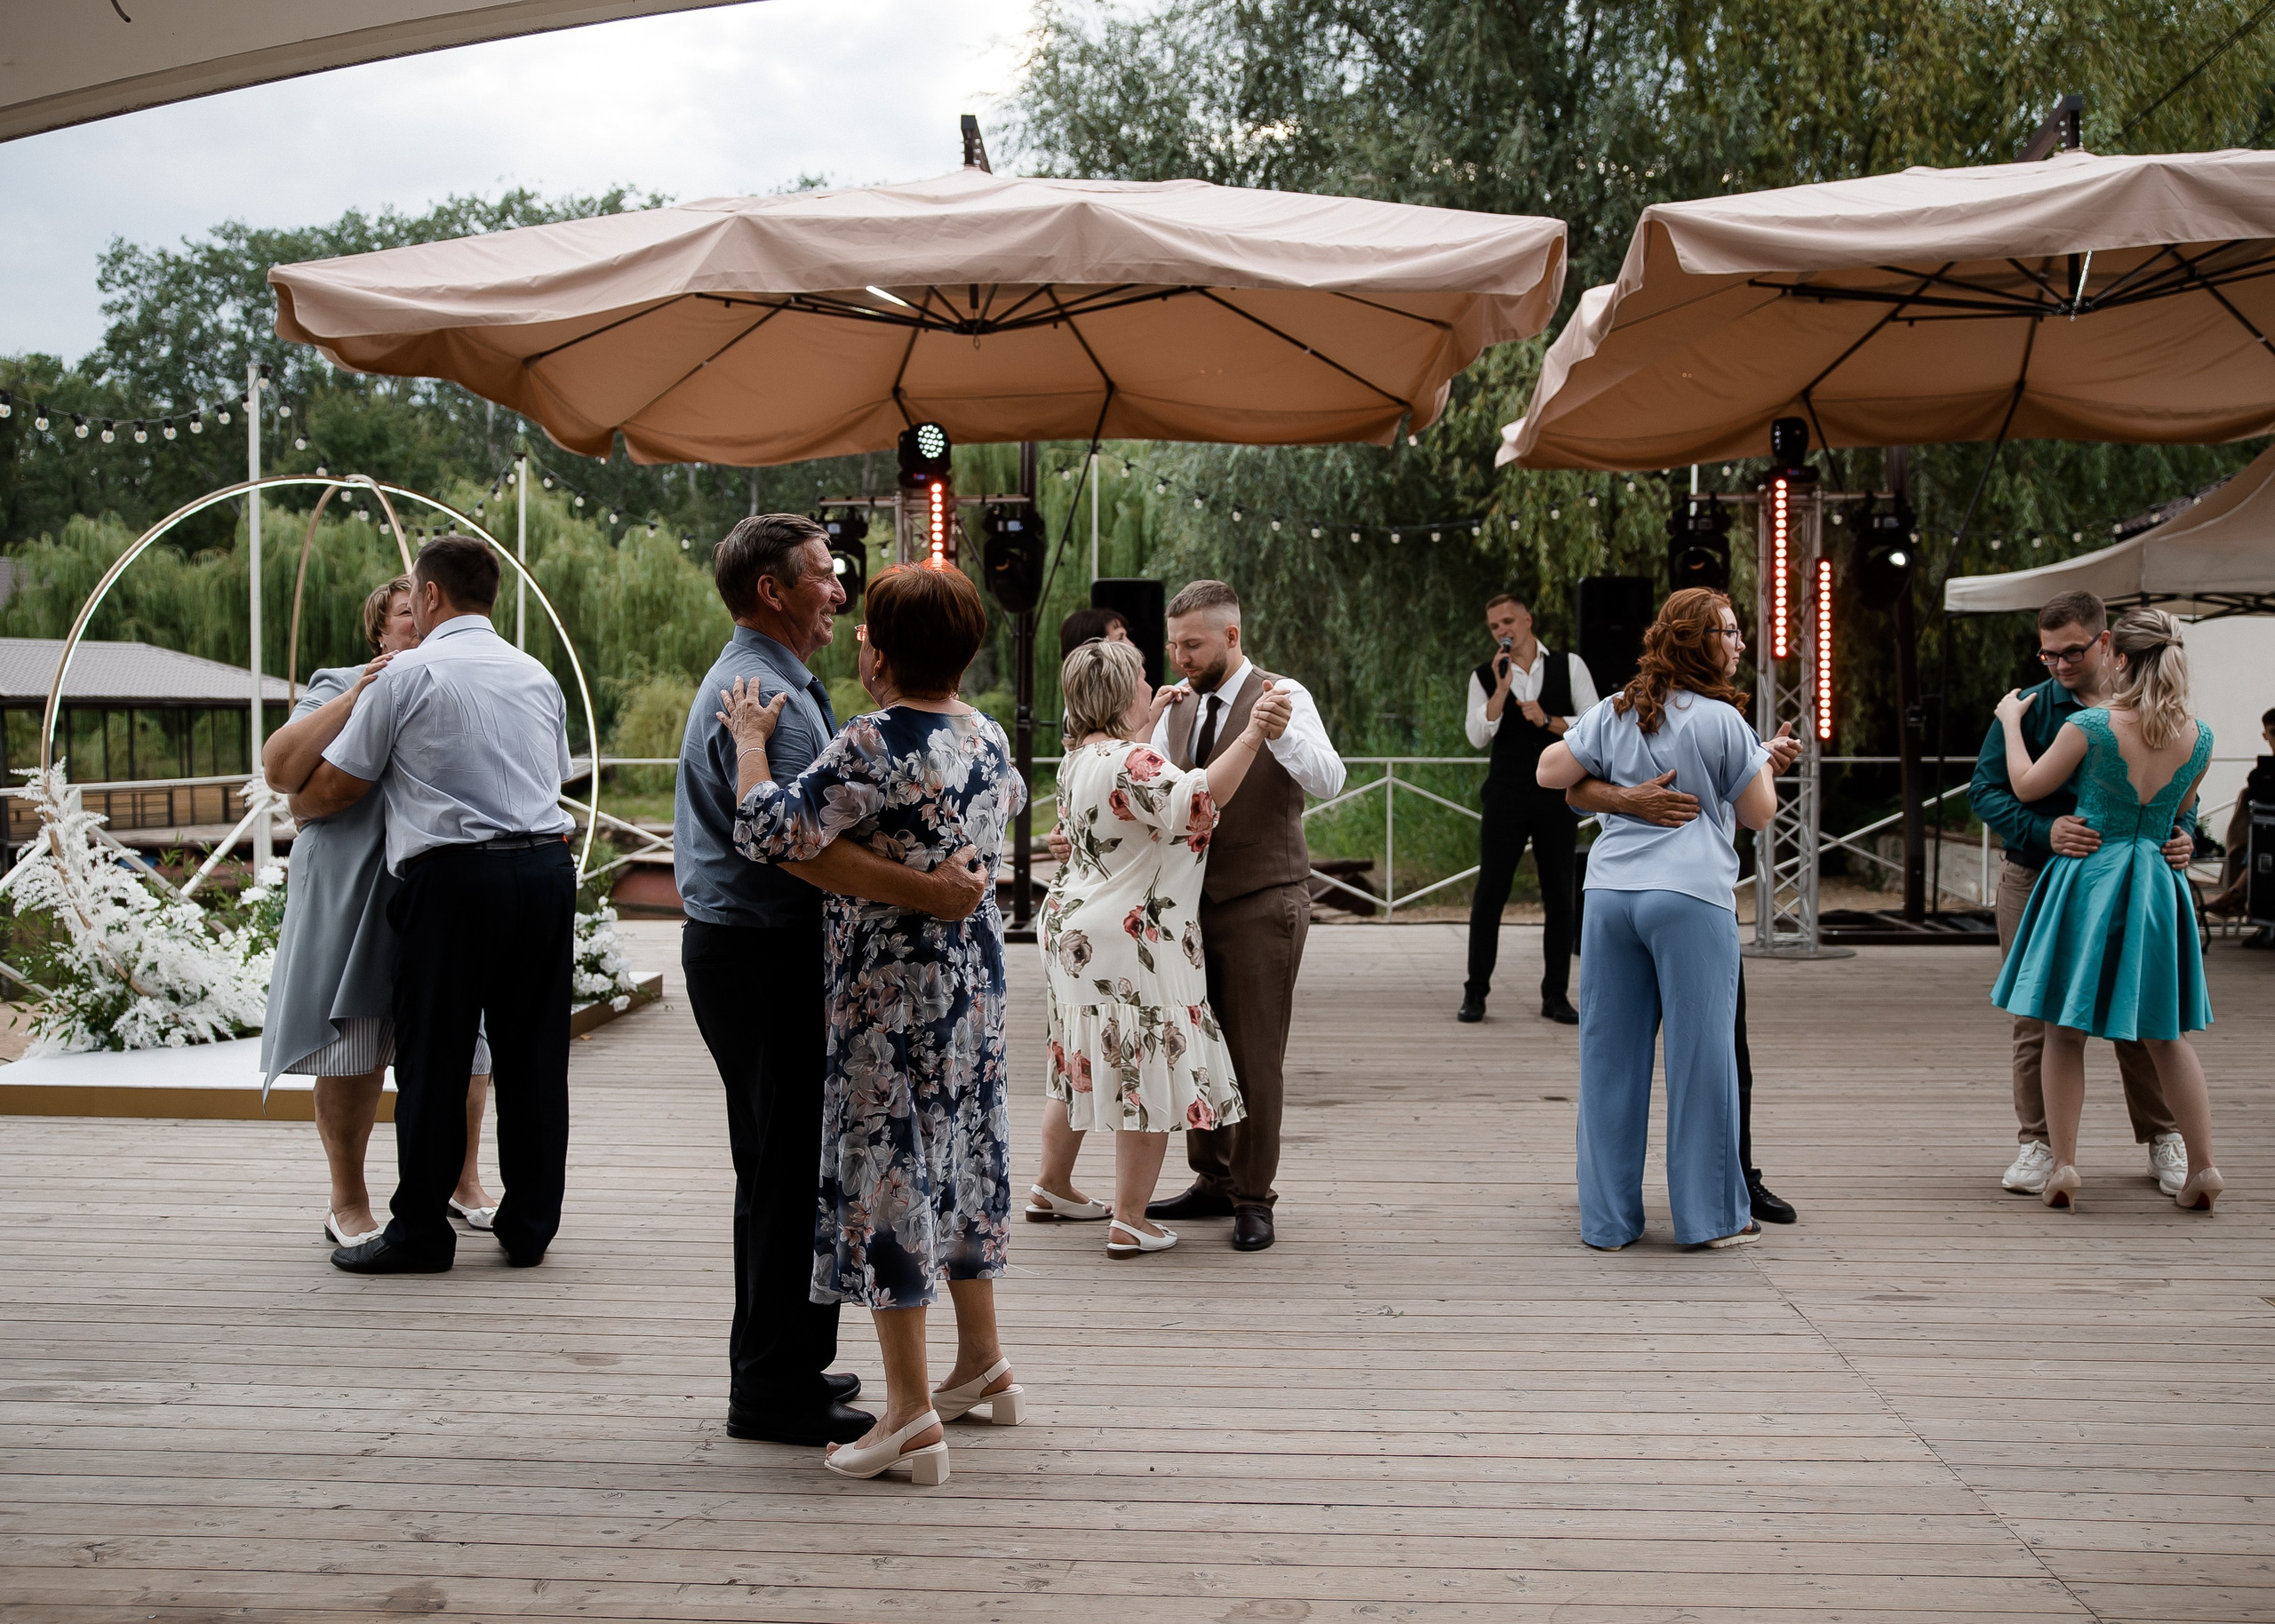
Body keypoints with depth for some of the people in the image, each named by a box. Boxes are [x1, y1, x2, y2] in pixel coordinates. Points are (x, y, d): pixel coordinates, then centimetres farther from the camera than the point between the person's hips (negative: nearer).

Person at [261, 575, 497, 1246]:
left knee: (467, 1041, 8)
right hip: (357, 894, -3)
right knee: (355, 1045, 0)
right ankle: (347, 1201, 12)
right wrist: (353, 698, -15)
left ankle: (463, 1180, 24)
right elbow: (279, 769, -8)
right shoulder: (340, 689, 5)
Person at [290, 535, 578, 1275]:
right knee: (533, 1053, 9)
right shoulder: (539, 677, 16)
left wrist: (297, 807, 25)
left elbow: (337, 786, 4)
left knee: (434, 1056, 2)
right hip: (547, 866, 5)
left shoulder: (408, 674, -1)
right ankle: (530, 1226, 15)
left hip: (456, 877, -5)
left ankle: (419, 1233, 8)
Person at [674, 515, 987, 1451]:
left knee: (787, 1164, 17)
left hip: (768, 950, 11)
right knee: (789, 1168, -5)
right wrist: (924, 891, -32)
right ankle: (773, 1391, 2)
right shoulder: (760, 695, -18)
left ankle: (781, 1368, 27)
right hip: (759, 953, -11)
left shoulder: (767, 685, 18)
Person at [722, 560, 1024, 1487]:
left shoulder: (877, 743, -21)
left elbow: (769, 833, -26)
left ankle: (911, 1415, -1)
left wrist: (751, 740, -11)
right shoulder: (988, 735, 6)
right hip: (976, 969, 9)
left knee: (886, 1169, -3)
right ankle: (983, 1366, 32)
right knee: (960, 1158, 19)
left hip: (893, 985, -9)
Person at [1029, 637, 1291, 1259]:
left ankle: (1052, 1187, 33)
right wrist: (1251, 736, -42)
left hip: (1073, 926, 10)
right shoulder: (1128, 763, -22)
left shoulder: (1079, 757, 8)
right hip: (1129, 942, -10)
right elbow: (1196, 802, -37)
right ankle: (1129, 1223, 2)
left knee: (1080, 1064, 22)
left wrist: (1156, 718, 40)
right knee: (1149, 1074, -2)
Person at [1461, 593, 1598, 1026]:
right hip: (1505, 796, 0)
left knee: (1559, 897, 4)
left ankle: (1555, 996, 12)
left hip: (1557, 795, 0)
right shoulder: (1485, 677, 5)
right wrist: (1502, 688, -15)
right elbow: (1477, 737, -7)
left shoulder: (1569, 666, 5)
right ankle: (1475, 993, 6)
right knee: (1489, 893, -2)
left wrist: (1548, 721, -11)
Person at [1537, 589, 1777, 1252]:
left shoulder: (1615, 712, 9)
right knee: (1700, 1051, 3)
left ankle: (1608, 1219, 13)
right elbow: (1758, 813, 4)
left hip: (1610, 892, 5)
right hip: (1691, 897, -5)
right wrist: (1764, 764, 22)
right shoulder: (1722, 721, -3)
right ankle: (1711, 1214, 11)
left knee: (1610, 1054, 8)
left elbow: (1550, 772, 11)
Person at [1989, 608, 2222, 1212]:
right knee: (2166, 1035, 13)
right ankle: (2203, 1167, 10)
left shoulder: (2090, 725, -13)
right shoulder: (2199, 738, -1)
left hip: (2087, 876, -3)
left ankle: (2062, 1165, 2)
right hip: (2157, 883, 3)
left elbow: (2028, 786, -1)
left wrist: (2011, 720, 12)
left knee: (2064, 1031, 6)